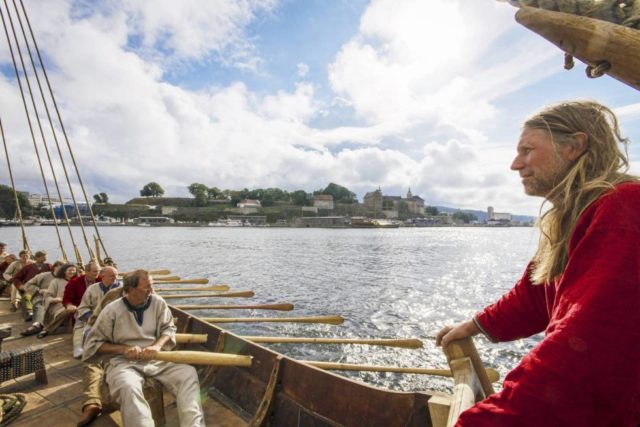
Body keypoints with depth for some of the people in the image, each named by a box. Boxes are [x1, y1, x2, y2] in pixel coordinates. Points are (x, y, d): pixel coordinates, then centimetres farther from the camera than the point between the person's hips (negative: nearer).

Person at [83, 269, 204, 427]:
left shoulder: (158, 302, 1)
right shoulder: (112, 310, -5)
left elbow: (168, 328, 4)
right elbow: (94, 343, 1)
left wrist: (157, 346, -18)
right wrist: (124, 349, -13)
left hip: (155, 358, 3)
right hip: (123, 361, -2)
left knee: (188, 373, -20)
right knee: (128, 387, -38)